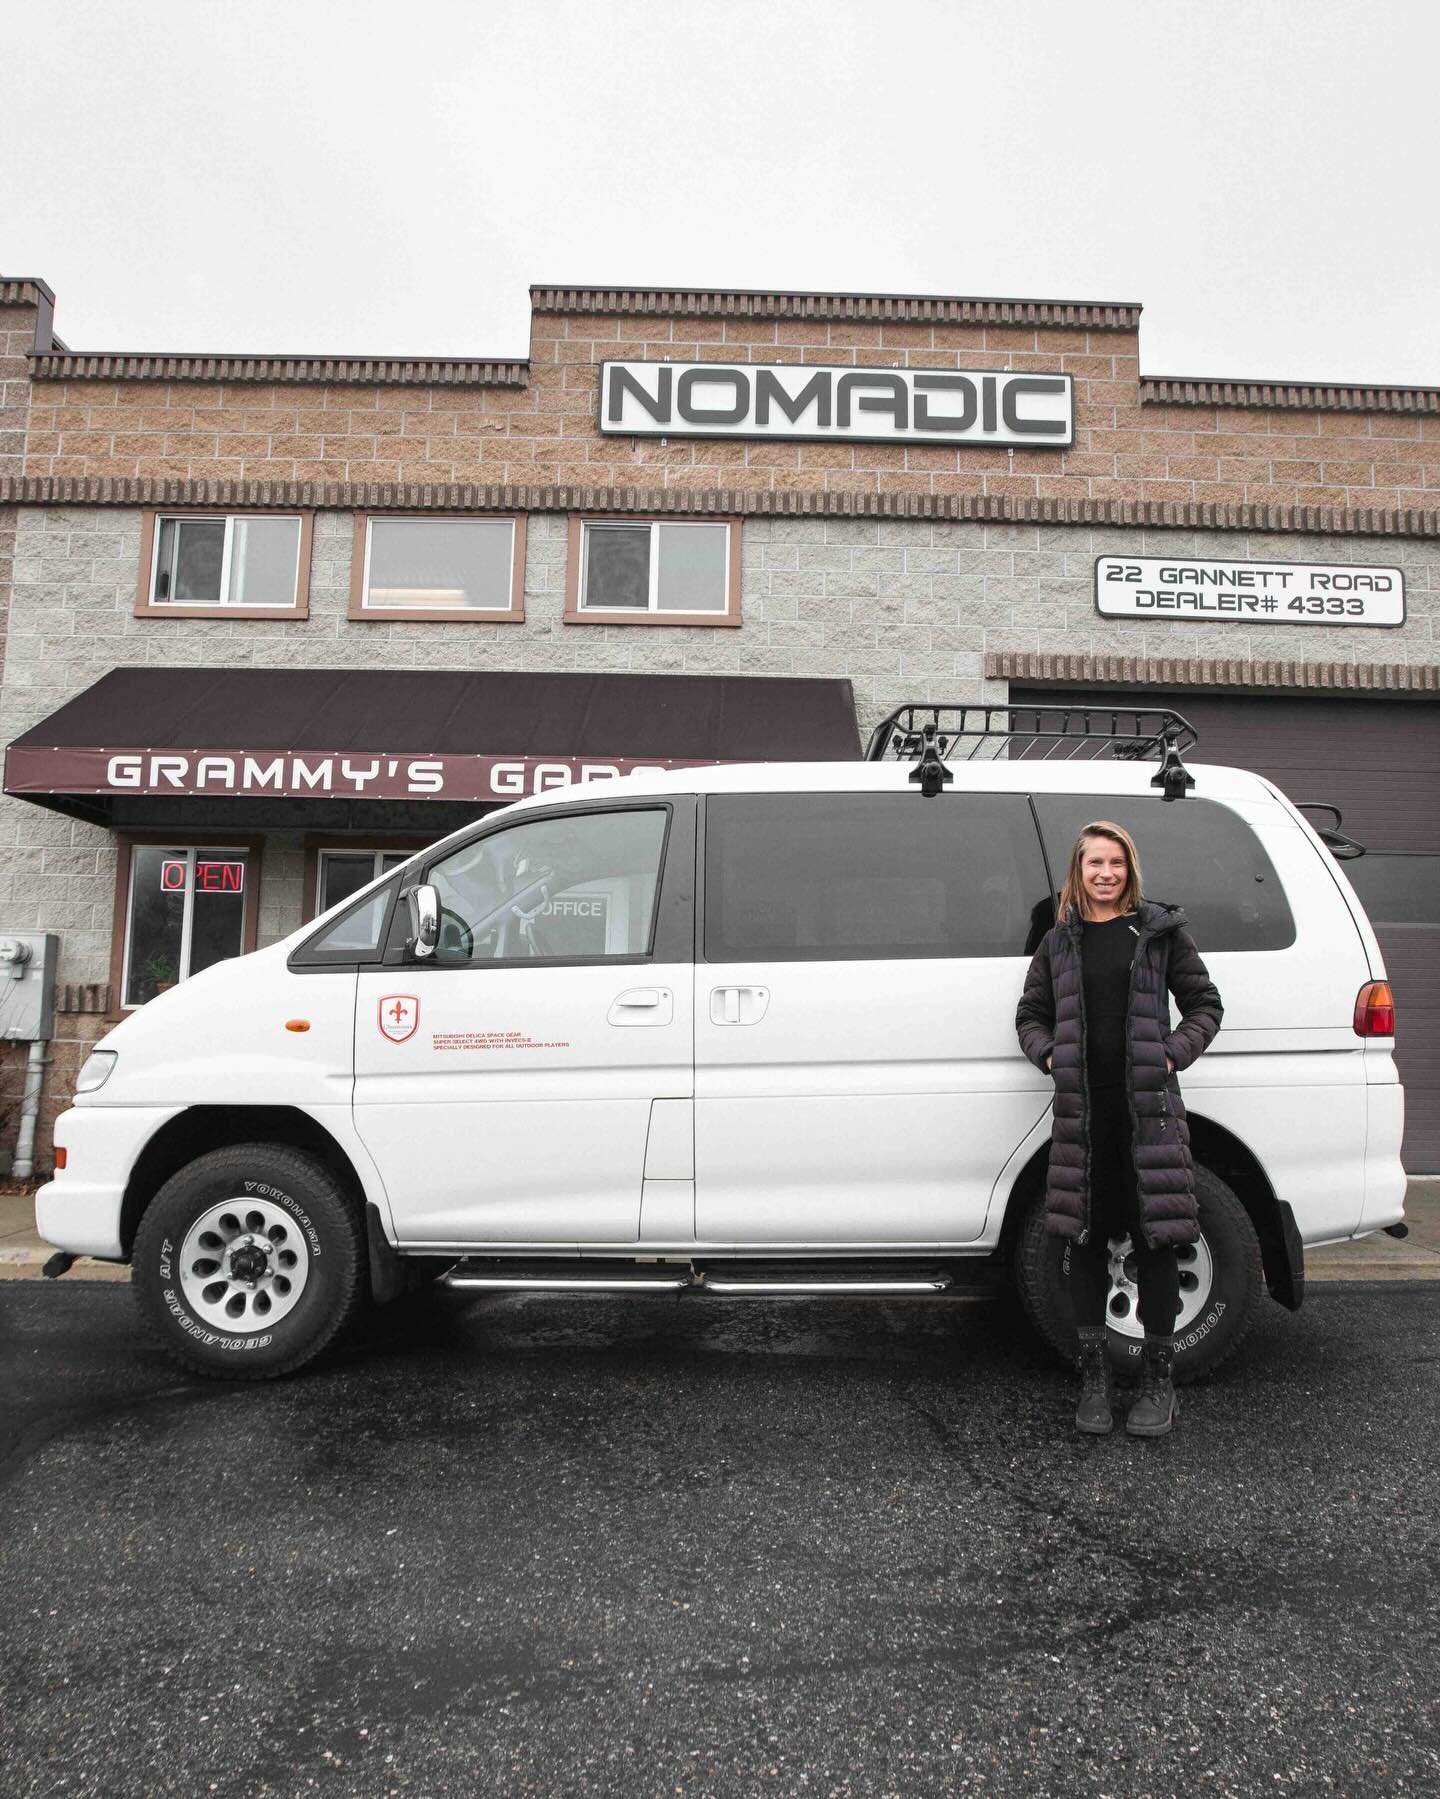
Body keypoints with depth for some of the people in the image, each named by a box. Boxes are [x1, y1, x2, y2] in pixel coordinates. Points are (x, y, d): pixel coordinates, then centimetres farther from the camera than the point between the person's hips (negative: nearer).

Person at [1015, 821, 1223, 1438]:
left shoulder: (1161, 931, 6)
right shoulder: (1059, 941, 11)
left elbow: (1204, 1004, 9)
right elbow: (1030, 1015, 17)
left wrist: (1174, 1053, -5)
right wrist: (1049, 1054, -1)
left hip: (1149, 1106, -2)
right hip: (1081, 1108, 2)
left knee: (1155, 1236, 3)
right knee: (1086, 1237, 6)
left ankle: (1158, 1380, 17)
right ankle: (1094, 1377, 19)